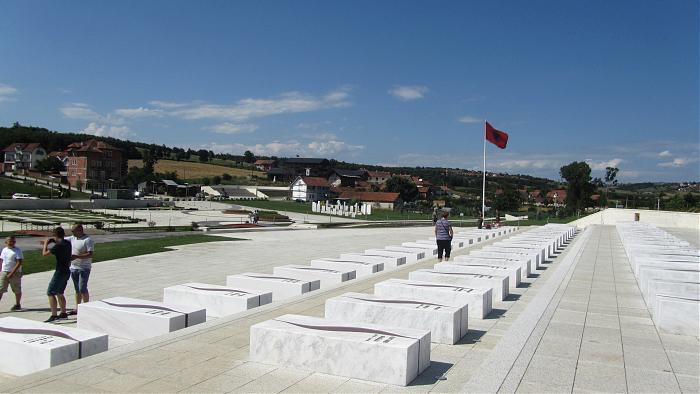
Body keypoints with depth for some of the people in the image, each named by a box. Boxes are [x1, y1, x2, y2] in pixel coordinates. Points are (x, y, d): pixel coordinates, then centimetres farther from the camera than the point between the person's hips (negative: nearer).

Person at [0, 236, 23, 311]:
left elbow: (19, 263, -16)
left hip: (15, 273, -5)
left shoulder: (17, 250, -10)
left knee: (17, 290, 7)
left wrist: (12, 273, -21)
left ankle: (18, 305, 23)